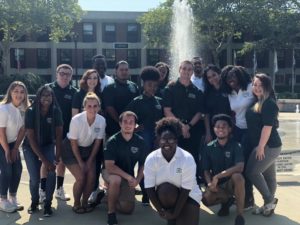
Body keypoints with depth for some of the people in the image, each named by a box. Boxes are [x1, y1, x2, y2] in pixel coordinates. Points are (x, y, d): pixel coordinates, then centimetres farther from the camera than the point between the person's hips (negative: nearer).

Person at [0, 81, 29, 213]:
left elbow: (22, 129, -1)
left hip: (12, 143, 6)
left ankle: (13, 199, 18)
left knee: (17, 169, 4)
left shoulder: (24, 108, -7)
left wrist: (15, 148, -3)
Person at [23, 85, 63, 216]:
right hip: (30, 147, -1)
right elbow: (31, 138, -21)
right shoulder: (31, 112, -21)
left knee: (52, 172, -21)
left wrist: (57, 157, -16)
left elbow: (59, 135, -10)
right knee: (34, 178, -9)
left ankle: (47, 204, -1)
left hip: (48, 145, 1)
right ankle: (34, 201, 23)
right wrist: (44, 160, -25)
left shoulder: (56, 111, -15)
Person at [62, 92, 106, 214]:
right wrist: (80, 162, -13)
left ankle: (84, 202, 18)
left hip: (88, 149, 4)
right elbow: (74, 144, -17)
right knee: (81, 177, -13)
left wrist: (90, 161, -6)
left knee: (91, 177, -6)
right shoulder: (76, 120, -28)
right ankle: (76, 204, 11)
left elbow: (97, 142, -6)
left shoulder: (102, 120, -19)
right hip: (71, 149, -4)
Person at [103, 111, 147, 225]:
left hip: (128, 176, 3)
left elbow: (143, 165, 1)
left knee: (128, 209, -5)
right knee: (116, 180, -39)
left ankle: (110, 194, 26)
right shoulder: (112, 141, -19)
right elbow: (109, 166, -25)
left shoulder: (140, 142, -10)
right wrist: (129, 177, -30)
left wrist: (137, 180, -14)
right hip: (110, 172, -3)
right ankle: (111, 211, -17)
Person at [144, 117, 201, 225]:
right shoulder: (151, 159, -17)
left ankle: (175, 213, 9)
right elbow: (149, 188, -15)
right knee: (165, 189, -33)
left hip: (188, 195, -2)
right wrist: (160, 210, -19)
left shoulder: (187, 159, -24)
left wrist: (175, 213, -21)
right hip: (164, 195, 2)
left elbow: (186, 190, -21)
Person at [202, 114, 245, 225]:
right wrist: (210, 183, -21)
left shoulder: (236, 146, -12)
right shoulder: (209, 147, -3)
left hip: (231, 182, -2)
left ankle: (240, 214, -22)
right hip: (217, 184, 2)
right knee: (206, 199, -29)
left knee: (237, 177, -37)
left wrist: (218, 176, -30)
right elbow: (206, 171, 0)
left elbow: (240, 167, -26)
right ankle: (227, 200, 7)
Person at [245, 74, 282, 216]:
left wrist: (260, 147, -21)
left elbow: (268, 126, -22)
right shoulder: (257, 102, 13)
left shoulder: (269, 103, -16)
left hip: (268, 146, -9)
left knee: (252, 172, -6)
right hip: (269, 145, 9)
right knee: (269, 175, 14)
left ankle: (269, 200, 6)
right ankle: (269, 204, 22)